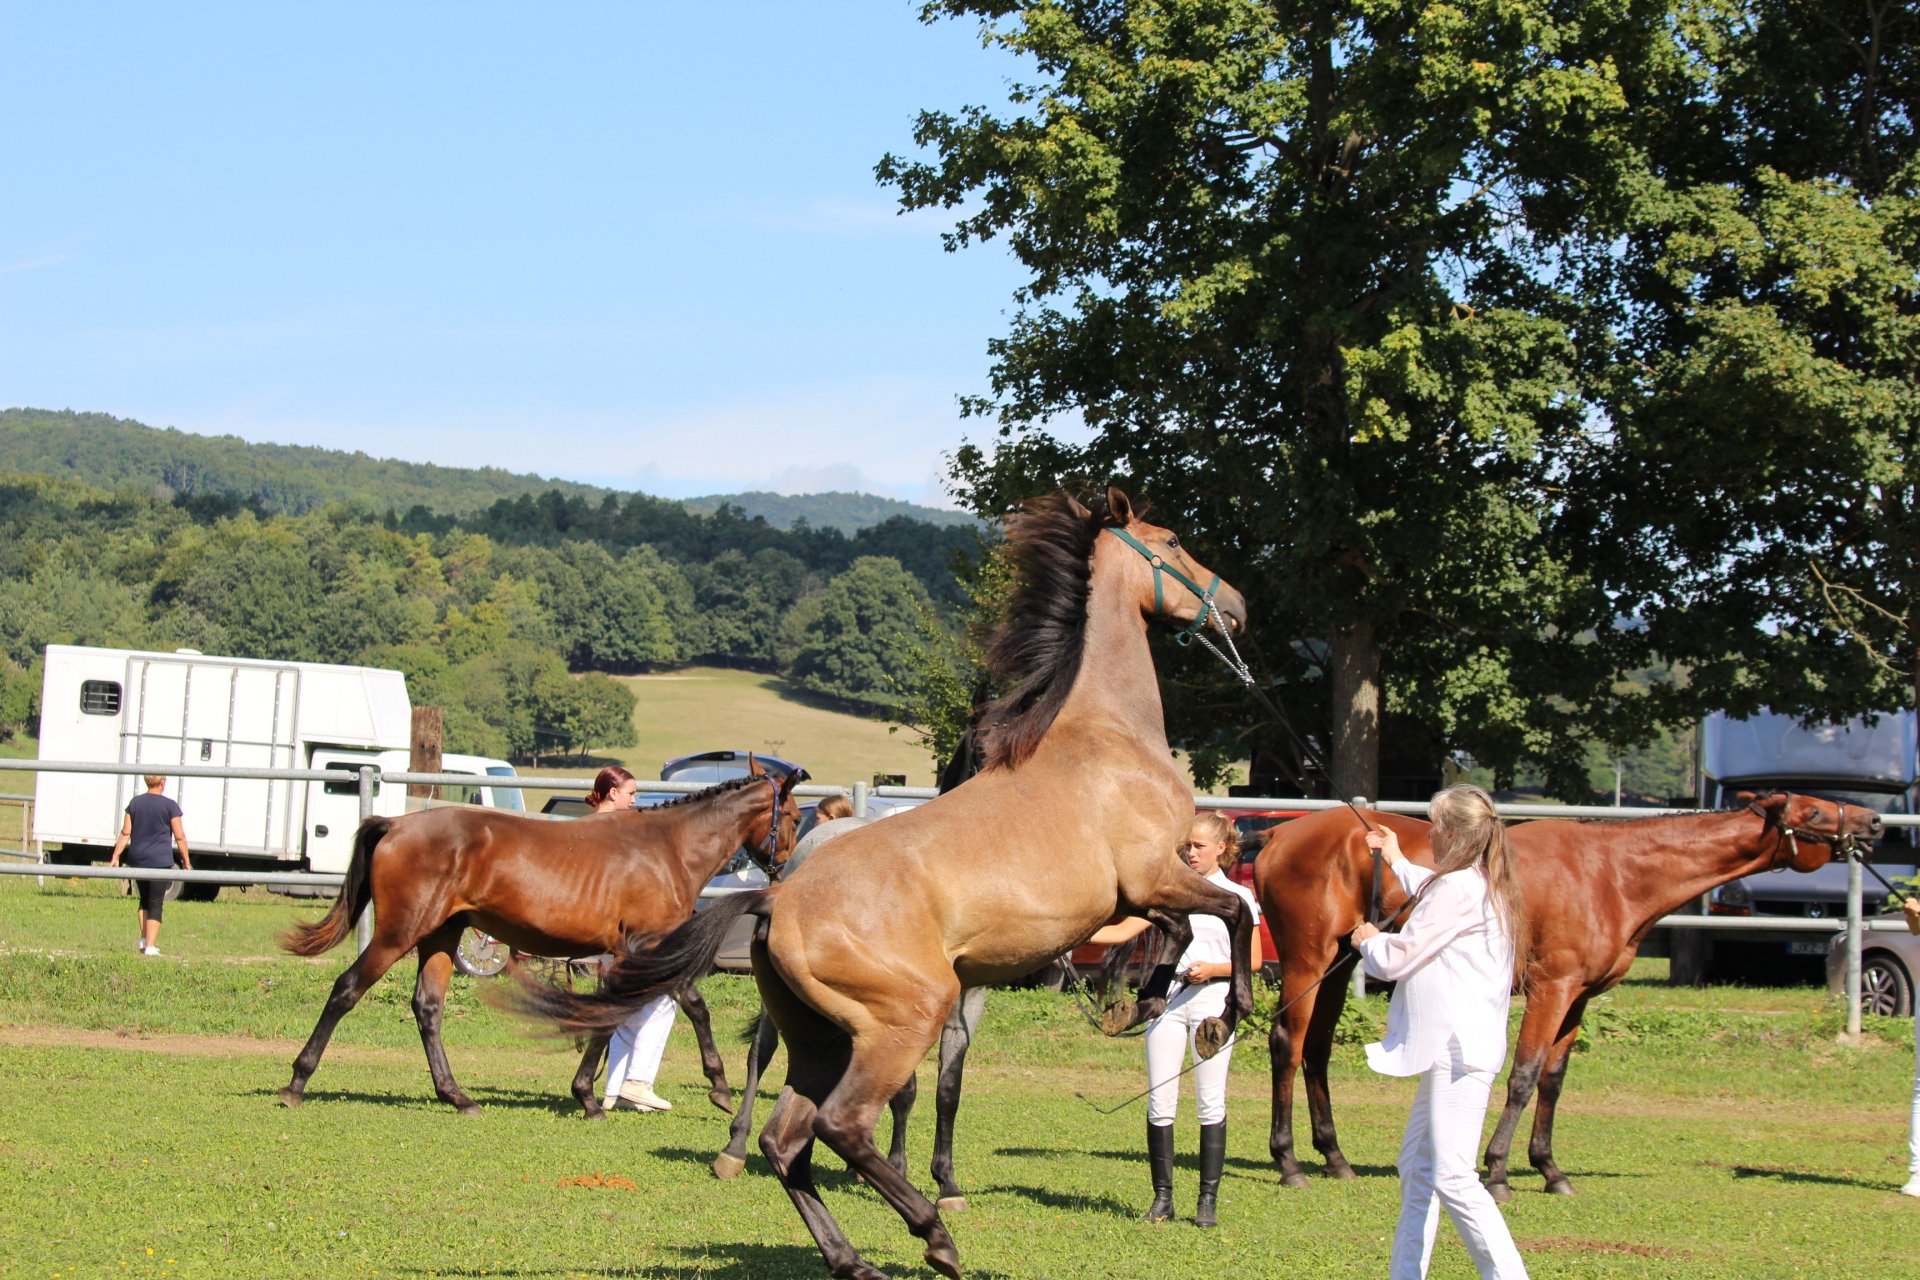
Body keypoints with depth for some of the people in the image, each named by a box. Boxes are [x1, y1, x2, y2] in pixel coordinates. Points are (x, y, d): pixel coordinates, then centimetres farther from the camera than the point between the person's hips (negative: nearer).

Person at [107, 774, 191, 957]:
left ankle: (143, 940, 20)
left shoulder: (135, 803, 5)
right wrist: (186, 861, 5)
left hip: (137, 859, 4)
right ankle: (150, 946, -8)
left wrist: (115, 856, 8)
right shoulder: (169, 806, -5)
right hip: (160, 860, -4)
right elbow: (179, 837, -4)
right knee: (156, 904, -2)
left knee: (144, 900, 21)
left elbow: (125, 833, 4)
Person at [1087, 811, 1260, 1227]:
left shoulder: (1238, 897, 4)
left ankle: (1208, 1199, 5)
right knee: (1159, 1102, 0)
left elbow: (1253, 960, 3)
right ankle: (1162, 1196, 8)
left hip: (1213, 998, -2)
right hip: (1168, 999, 2)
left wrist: (1214, 969, -13)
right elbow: (1123, 931, 5)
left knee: (1210, 1102, -1)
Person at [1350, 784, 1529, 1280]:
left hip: (1460, 1052, -11)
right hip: (1451, 1049, 11)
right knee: (1417, 1167, 15)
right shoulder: (1486, 887, 16)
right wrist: (1398, 861, 56)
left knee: (1453, 1177, -17)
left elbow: (1394, 960, -12)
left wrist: (1367, 940, 10)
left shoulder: (1459, 888, -15)